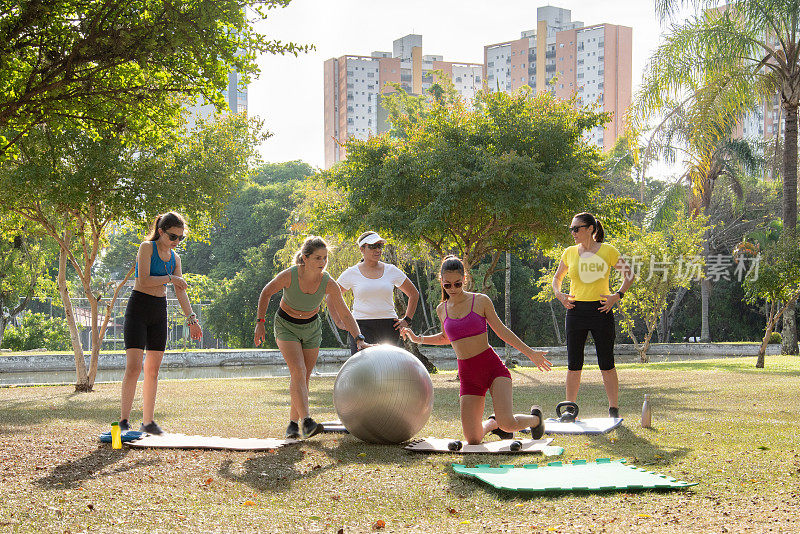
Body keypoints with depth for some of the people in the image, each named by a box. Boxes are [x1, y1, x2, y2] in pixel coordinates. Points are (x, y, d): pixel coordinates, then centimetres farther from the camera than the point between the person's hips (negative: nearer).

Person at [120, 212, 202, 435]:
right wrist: (170, 278, -8)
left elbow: (180, 291, 15)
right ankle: (123, 421, -12)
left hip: (159, 311, 6)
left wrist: (192, 318, 8)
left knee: (153, 370, 6)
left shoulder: (174, 257, 13)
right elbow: (144, 280, -17)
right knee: (134, 367, -13)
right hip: (139, 306, -6)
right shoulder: (147, 247, -6)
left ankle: (148, 421, 10)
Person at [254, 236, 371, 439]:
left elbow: (345, 315, -15)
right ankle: (306, 421, -30)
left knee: (304, 377, 4)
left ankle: (293, 423, 17)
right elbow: (266, 293, -8)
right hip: (286, 326, -3)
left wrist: (359, 339, -25)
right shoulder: (289, 276, -27)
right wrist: (260, 322, -8)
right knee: (298, 371, -20)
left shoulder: (329, 284, -22)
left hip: (312, 328, 3)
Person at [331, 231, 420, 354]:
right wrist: (339, 322, 6)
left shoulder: (391, 270, 9)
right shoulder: (352, 273, 5)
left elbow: (414, 294, 19)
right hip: (361, 326, -2)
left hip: (389, 326, 2)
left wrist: (407, 320, 11)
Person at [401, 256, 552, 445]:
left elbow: (501, 331, 6)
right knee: (473, 440, -5)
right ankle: (492, 422, 31)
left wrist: (530, 352, 2)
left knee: (507, 424, -25)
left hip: (492, 366, -4)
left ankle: (534, 418, 11)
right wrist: (419, 339, 19)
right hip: (468, 376, 4)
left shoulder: (481, 301, -1)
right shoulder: (442, 309, 10)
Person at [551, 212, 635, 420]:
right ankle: (570, 409, 10)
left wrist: (618, 295, -6)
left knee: (606, 364, 0)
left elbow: (628, 274, 7)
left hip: (601, 310, -3)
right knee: (574, 364, 2)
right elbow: (557, 278, 23)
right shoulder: (570, 253, 8)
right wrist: (559, 295, 4)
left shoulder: (607, 251, 0)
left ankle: (614, 409, 9)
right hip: (576, 310, 3)